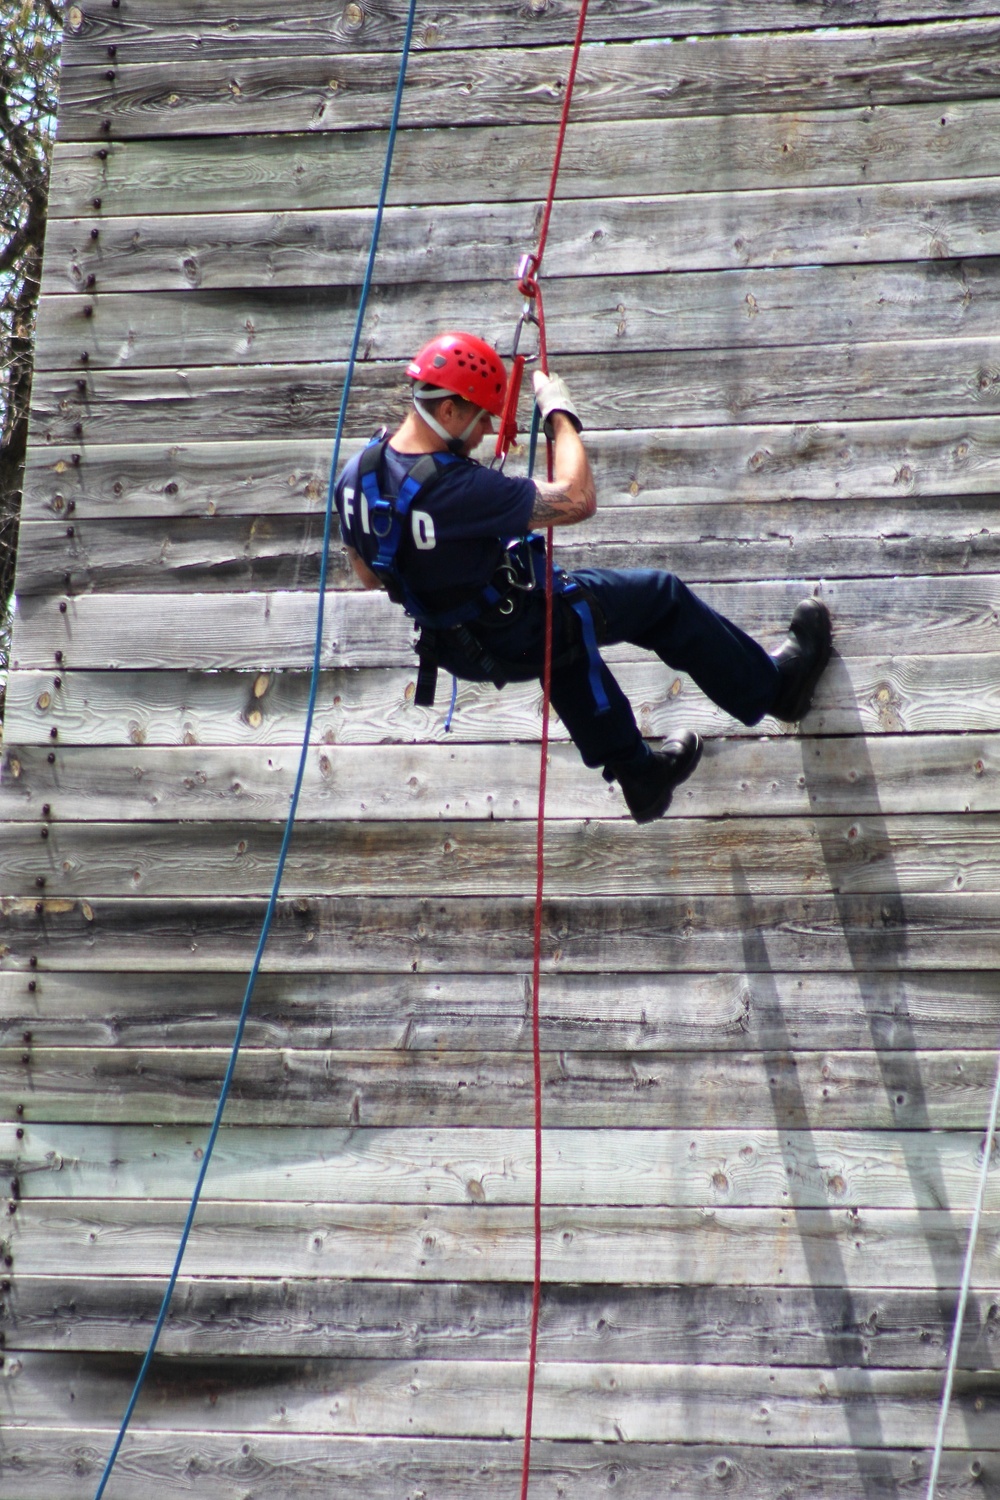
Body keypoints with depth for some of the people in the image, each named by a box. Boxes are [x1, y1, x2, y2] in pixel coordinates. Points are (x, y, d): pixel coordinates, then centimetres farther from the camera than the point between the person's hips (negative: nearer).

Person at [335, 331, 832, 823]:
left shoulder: (357, 473, -13)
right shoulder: (455, 489, -38)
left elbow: (368, 575, 4)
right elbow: (577, 499, -30)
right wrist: (560, 413, -17)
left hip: (454, 646, 8)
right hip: (517, 638, -8)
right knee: (661, 596, 12)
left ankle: (640, 774, 48)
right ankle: (775, 685, 34)